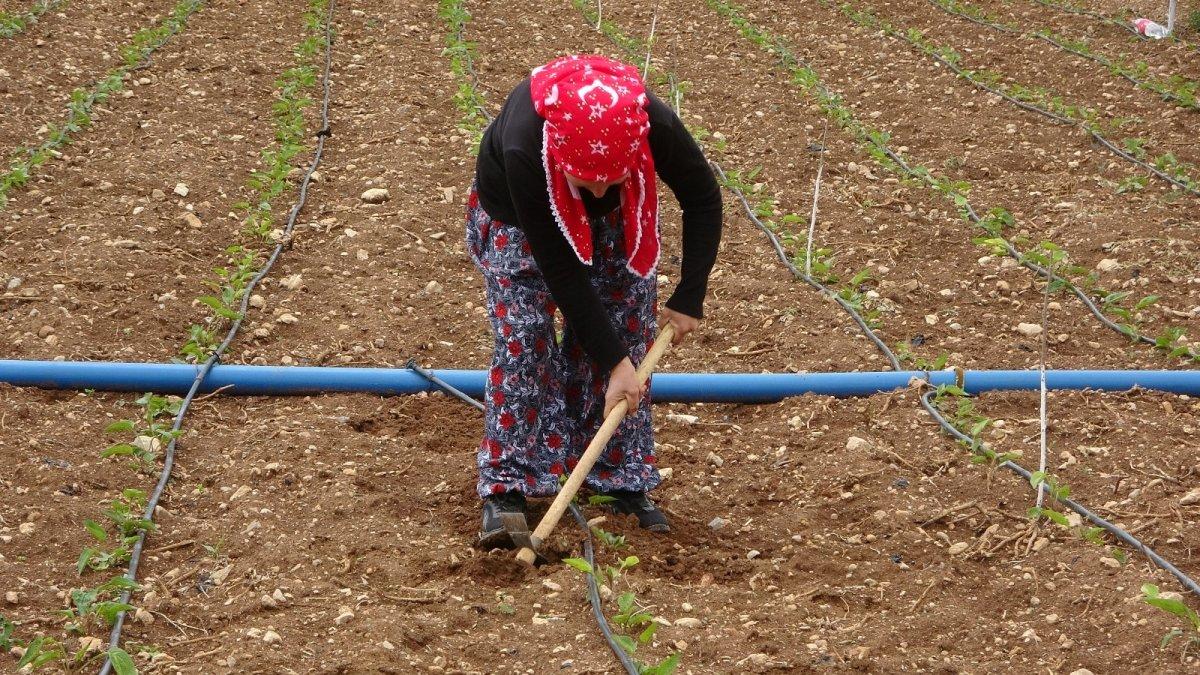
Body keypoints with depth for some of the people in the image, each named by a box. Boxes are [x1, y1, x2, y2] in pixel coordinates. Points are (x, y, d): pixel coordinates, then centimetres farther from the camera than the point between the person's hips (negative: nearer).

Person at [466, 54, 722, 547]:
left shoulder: (653, 125, -38)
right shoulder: (523, 150, -43)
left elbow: (703, 200, -16)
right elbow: (559, 271, -35)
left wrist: (689, 298, -18)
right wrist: (613, 361, -33)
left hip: (615, 222, 3)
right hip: (517, 216, -3)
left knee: (629, 333, -4)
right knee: (521, 338, -14)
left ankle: (624, 482, 5)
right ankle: (504, 488, -9)